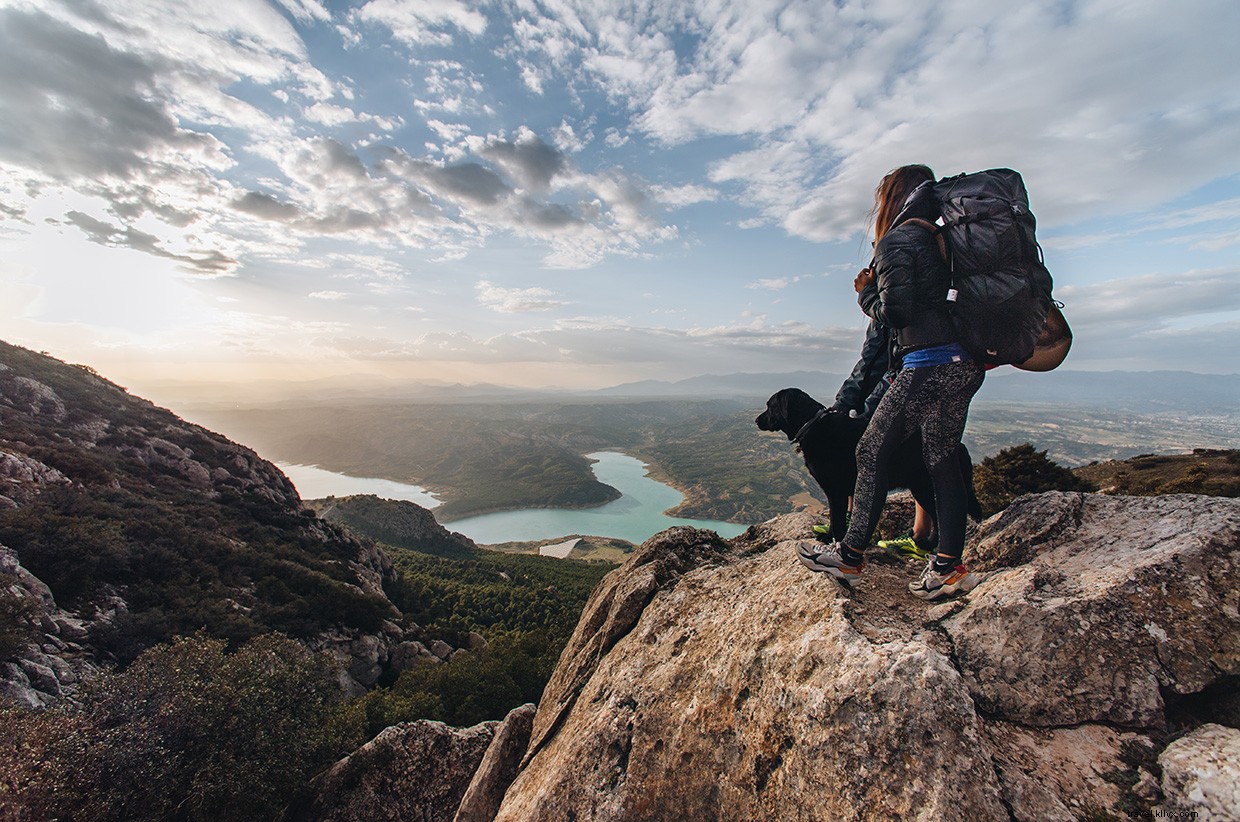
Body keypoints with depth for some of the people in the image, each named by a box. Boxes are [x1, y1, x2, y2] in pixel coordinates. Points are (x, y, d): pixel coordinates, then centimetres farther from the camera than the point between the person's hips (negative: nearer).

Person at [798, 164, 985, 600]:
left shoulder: (895, 242, -7)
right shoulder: (939, 238, 18)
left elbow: (894, 312, -14)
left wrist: (866, 292, 4)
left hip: (928, 363, -9)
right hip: (964, 362, 9)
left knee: (872, 453, -1)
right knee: (942, 460, 10)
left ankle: (850, 556, 7)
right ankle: (949, 566, 14)